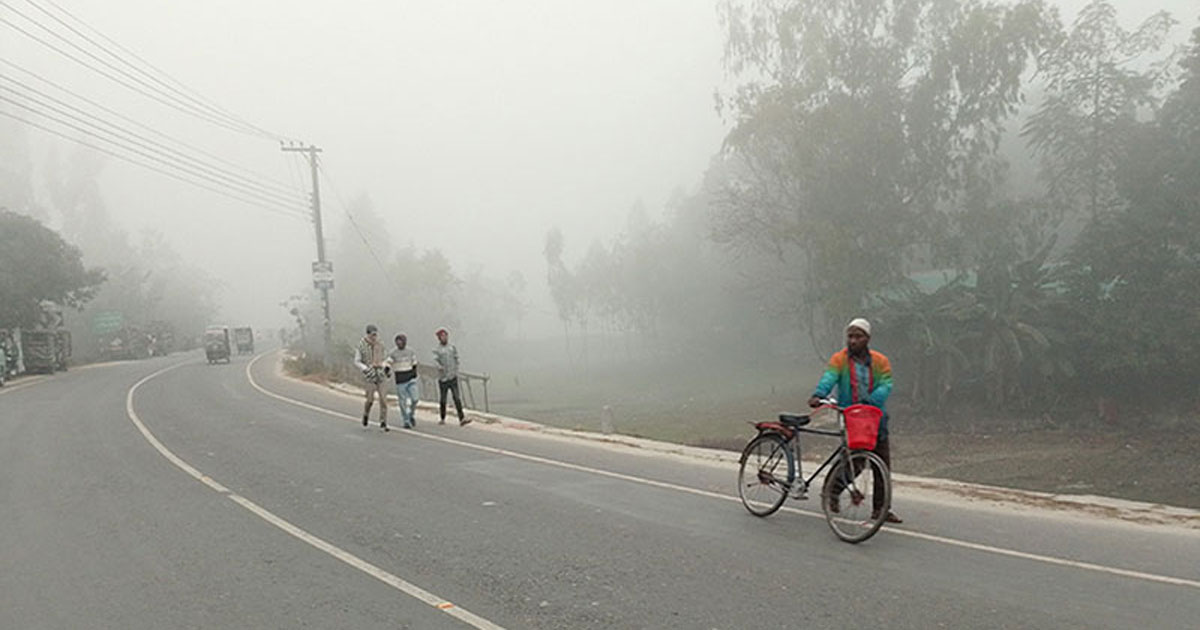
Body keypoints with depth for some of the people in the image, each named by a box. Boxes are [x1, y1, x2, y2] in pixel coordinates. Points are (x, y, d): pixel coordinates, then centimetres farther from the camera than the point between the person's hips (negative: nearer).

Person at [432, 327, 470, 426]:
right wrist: (440, 367, -33)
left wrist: (456, 371, 9)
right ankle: (442, 419, 24)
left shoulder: (452, 347, 8)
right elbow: (436, 360, -16)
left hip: (453, 377, 2)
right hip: (443, 378, -2)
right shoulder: (436, 350, -2)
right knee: (442, 400, 7)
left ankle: (462, 419, -11)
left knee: (457, 398, -6)